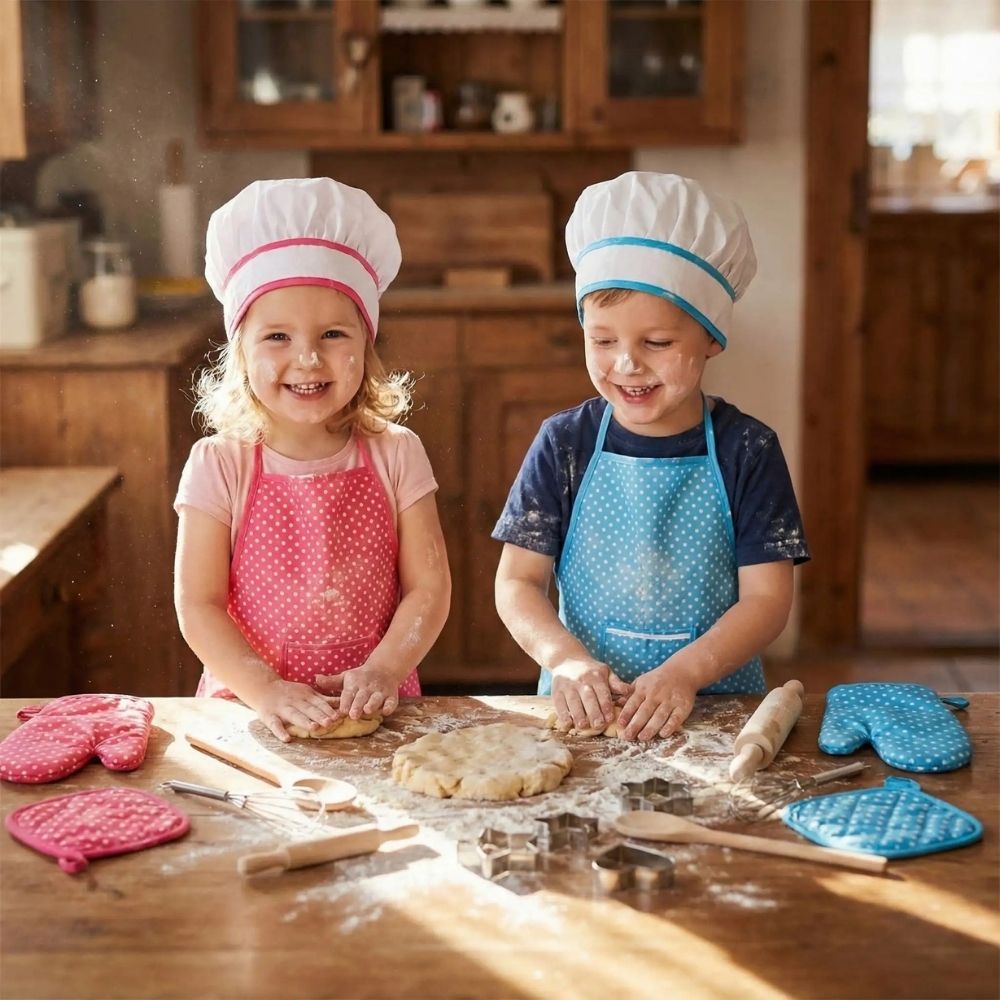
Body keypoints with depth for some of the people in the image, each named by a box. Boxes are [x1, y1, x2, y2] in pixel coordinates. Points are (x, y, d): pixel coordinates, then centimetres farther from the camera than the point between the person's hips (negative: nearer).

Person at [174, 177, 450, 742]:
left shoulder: (396, 454, 1)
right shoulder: (219, 465, -2)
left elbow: (429, 587, 0)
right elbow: (198, 604, -3)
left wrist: (383, 671, -15)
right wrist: (266, 690, -16)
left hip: (374, 711, 1)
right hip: (251, 710, 0)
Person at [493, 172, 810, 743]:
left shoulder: (746, 450, -1)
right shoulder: (565, 444, 2)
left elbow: (768, 598, -4)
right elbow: (518, 581, 2)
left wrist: (683, 673, -19)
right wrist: (567, 659, -16)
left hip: (714, 703, -1)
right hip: (585, 710, 1)